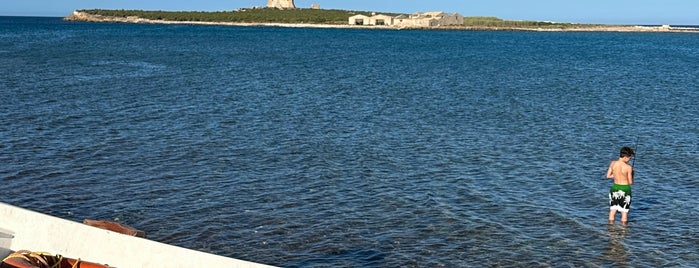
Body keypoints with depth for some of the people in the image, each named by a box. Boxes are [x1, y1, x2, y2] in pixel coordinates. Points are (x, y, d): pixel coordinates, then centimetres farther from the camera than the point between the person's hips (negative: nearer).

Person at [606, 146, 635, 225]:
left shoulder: (613, 163, -6)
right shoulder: (628, 167, -17)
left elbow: (608, 176, 3)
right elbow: (630, 182, -10)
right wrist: (631, 175, 8)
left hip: (615, 188, 4)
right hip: (625, 189, -4)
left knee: (612, 210, 14)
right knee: (624, 212, 9)